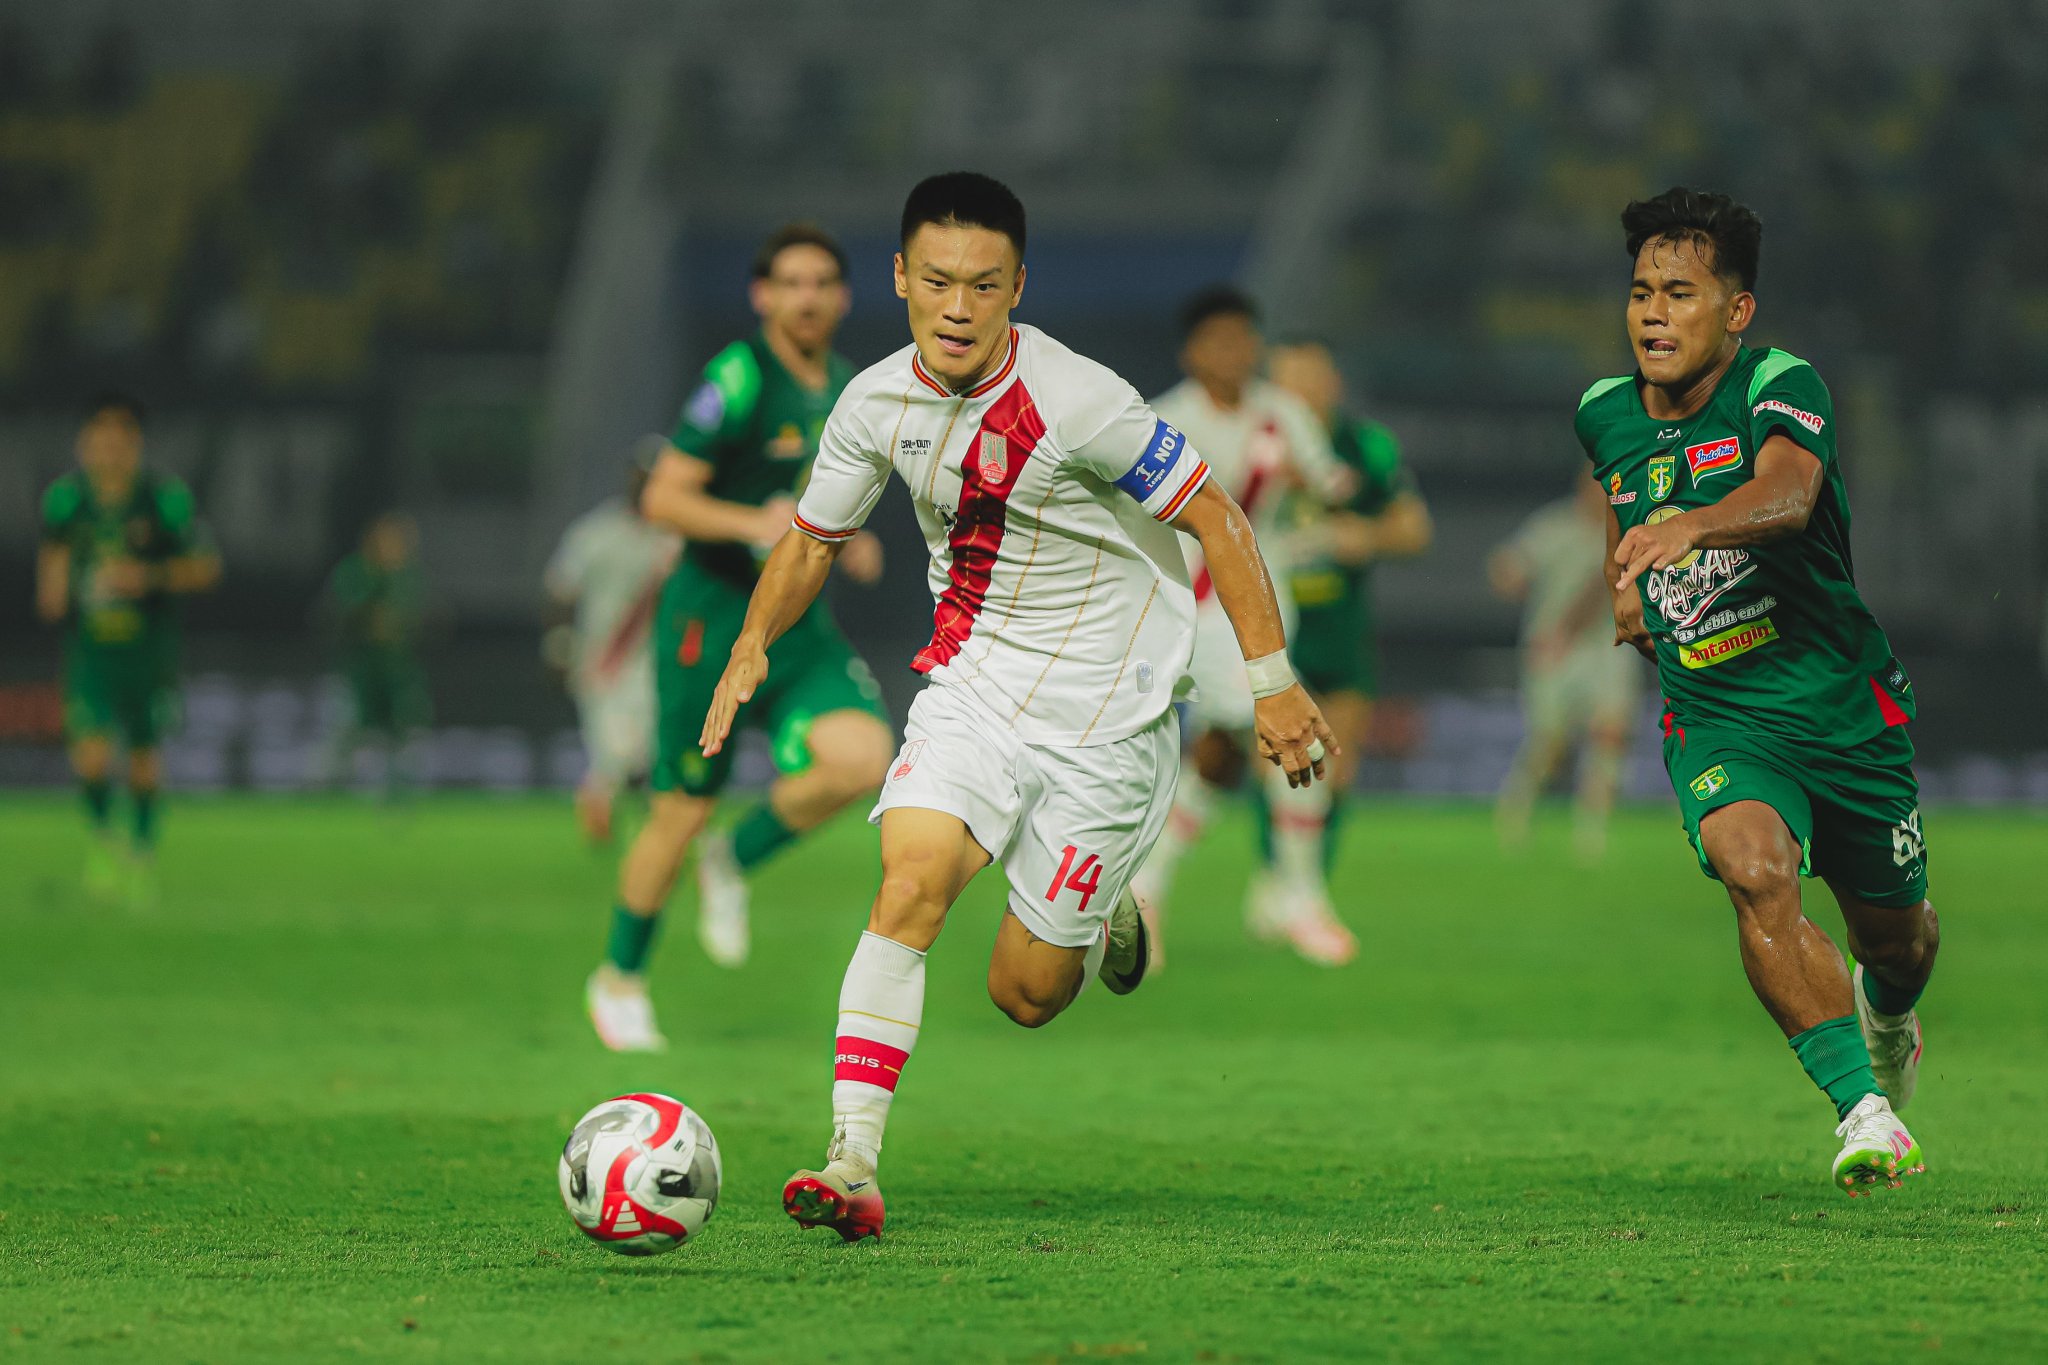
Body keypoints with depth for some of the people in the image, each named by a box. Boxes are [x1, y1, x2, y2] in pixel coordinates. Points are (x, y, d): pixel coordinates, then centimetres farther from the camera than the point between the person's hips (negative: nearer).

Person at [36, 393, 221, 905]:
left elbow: (207, 566, -5)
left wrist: (149, 577, -19)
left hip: (147, 647, 0)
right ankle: (102, 837, 12)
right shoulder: (66, 499, -5)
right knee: (91, 756, -15)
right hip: (89, 647, 0)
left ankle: (142, 851, 31)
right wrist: (52, 585, -3)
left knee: (144, 758, 9)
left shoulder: (166, 499, -11)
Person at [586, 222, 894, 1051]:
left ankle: (735, 860, 7)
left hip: (799, 624, 6)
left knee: (860, 758, -20)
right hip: (712, 616, -6)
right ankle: (620, 979, 22)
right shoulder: (741, 378, -13)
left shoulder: (847, 390, 10)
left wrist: (846, 545, 6)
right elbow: (663, 498, -16)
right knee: (682, 811, 0)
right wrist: (753, 524, -29)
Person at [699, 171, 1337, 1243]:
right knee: (910, 882, -22)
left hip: (1110, 706, -3)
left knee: (1023, 993, 0)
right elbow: (813, 538, 12)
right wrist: (753, 647, -4)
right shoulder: (876, 403, -6)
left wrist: (1272, 681, -14)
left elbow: (1215, 520, -13)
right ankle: (854, 1163, -23)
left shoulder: (1077, 402, -22)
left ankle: (1104, 928, 37)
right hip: (976, 677, 3)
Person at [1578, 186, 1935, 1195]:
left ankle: (1887, 1016, 52)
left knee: (1894, 932, 13)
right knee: (1756, 874, -29)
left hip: (1846, 705, -2)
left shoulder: (1780, 387, -15)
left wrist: (1689, 527, -56)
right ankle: (1865, 1111, -26)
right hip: (1716, 721, 2)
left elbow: (1787, 493, -39)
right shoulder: (1604, 415, 1)